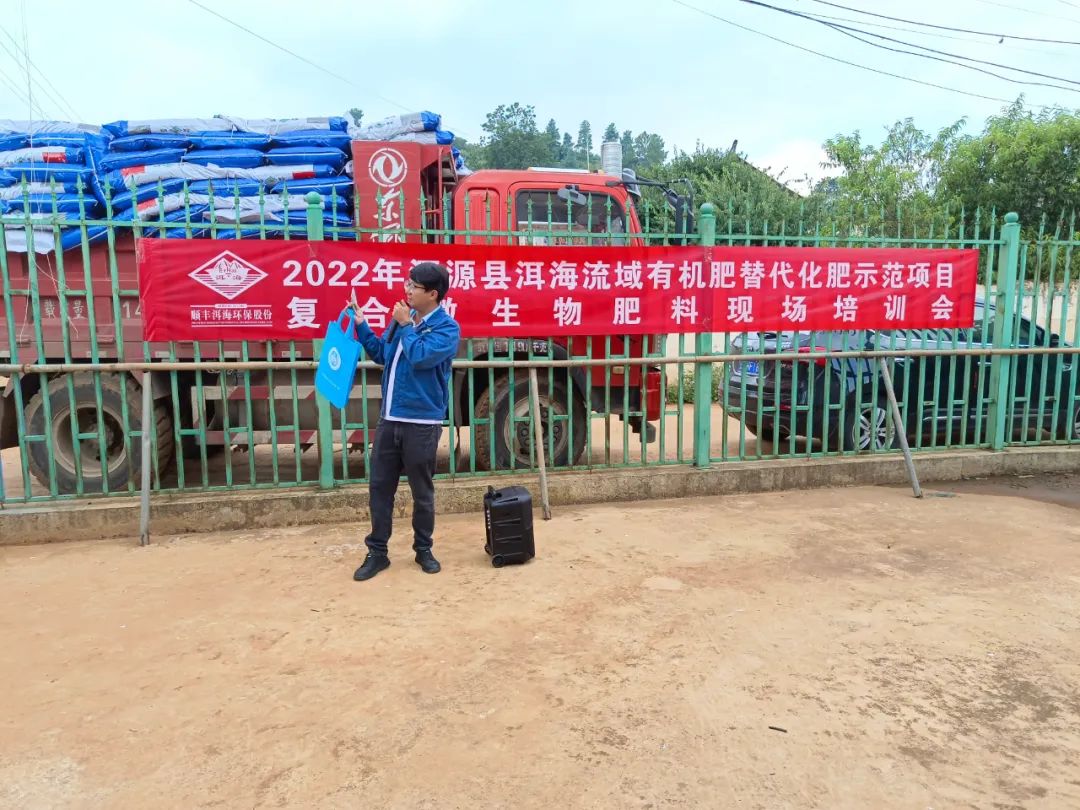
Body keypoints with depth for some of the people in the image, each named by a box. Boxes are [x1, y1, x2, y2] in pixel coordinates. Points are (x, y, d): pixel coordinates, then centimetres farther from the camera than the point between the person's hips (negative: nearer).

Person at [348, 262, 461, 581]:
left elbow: (419, 357, -24)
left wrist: (405, 325, -12)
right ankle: (377, 552, 21)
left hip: (421, 423, -6)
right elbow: (381, 354, 19)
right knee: (379, 486, 9)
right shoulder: (404, 317, 10)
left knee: (422, 491, 7)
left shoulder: (447, 328, -9)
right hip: (389, 418, 6)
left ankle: (423, 549, 25)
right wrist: (361, 325, 10)